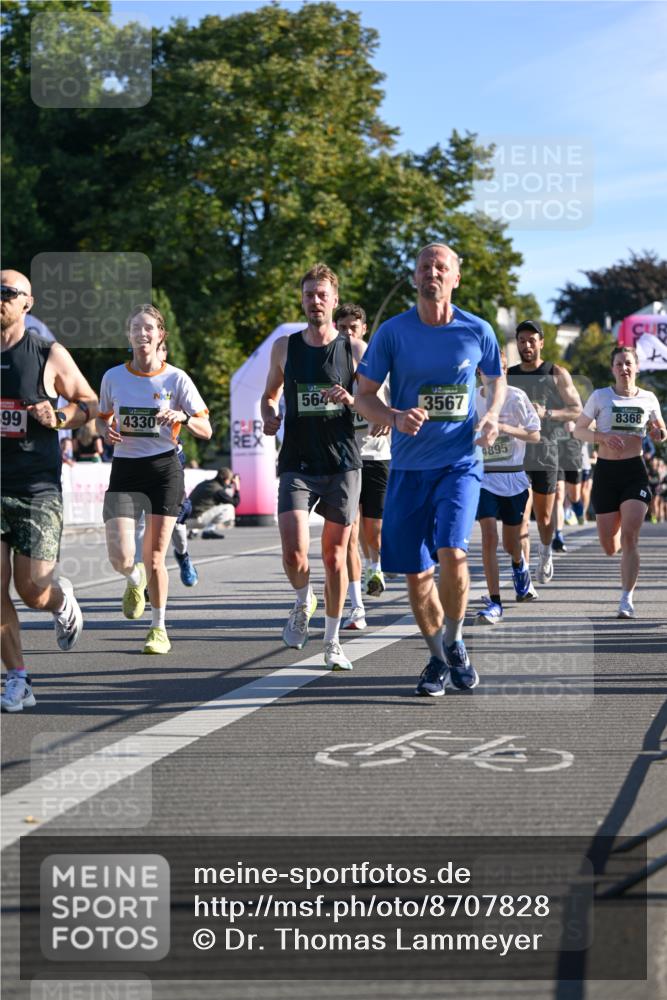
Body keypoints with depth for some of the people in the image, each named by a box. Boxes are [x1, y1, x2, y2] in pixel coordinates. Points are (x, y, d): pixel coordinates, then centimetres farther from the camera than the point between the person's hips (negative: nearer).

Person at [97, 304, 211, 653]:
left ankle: (159, 628, 18)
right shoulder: (113, 377, 4)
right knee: (120, 557, -11)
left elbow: (206, 430, 0)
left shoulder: (176, 379, -2)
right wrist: (108, 431, -3)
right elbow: (103, 418, 20)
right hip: (125, 470, 2)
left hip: (164, 469, -2)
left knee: (154, 557, -1)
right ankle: (135, 580, 27)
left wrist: (182, 417, -20)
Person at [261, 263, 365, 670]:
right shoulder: (284, 347, 7)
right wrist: (269, 417, -1)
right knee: (294, 553, -13)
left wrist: (352, 401, -16)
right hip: (297, 465, 1)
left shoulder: (356, 349, 1)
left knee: (335, 555, 3)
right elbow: (270, 394, 21)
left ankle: (333, 640, 19)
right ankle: (304, 602, 20)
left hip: (343, 465, -1)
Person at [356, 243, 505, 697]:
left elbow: (497, 379, 18)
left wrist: (492, 416, -2)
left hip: (461, 461, -1)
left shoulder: (478, 331, 0)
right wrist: (395, 417, -17)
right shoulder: (393, 332, -2)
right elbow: (363, 396, 3)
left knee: (452, 552, -22)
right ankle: (437, 659, 27)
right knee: (416, 572, 4)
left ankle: (455, 643, 3)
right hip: (409, 467, 2)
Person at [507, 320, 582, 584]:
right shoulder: (506, 376, 8)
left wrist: (547, 413, -17)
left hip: (546, 452, -1)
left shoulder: (557, 374, 1)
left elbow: (577, 410, -2)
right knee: (520, 517, -7)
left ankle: (546, 554, 40)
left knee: (544, 515, 11)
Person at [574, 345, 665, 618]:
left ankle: (627, 599, -11)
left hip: (635, 472, 0)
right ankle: (628, 561, 43)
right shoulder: (600, 396, 0)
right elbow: (578, 430, 4)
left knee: (629, 537, -15)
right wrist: (602, 437, -15)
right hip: (605, 472, 0)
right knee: (609, 546, 6)